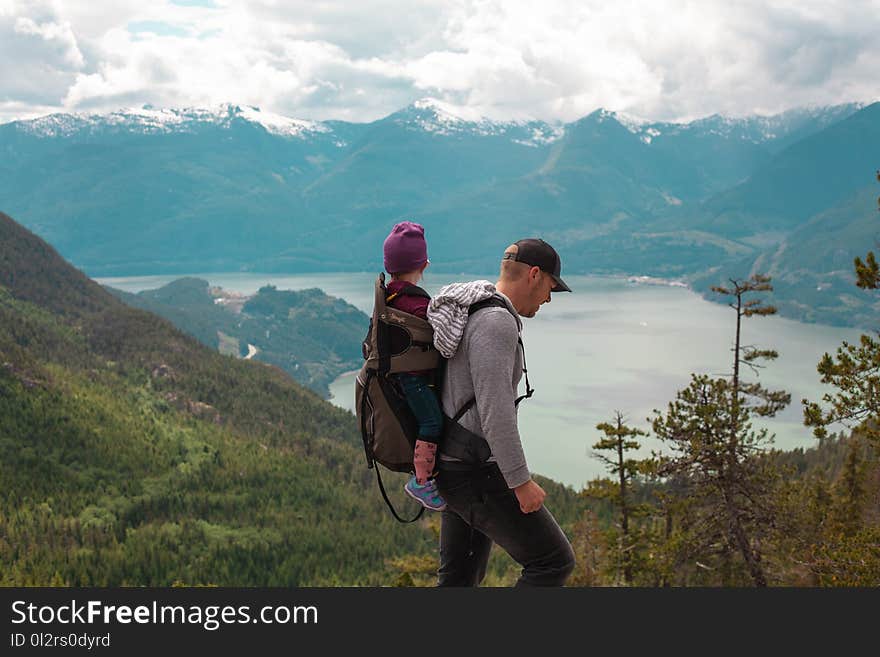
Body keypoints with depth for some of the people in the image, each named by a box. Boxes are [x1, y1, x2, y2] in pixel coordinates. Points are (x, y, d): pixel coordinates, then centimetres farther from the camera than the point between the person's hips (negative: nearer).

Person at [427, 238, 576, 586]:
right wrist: (520, 481, -21)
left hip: (454, 466, 10)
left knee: (458, 579, 16)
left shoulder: (468, 315, 14)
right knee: (553, 561, 0)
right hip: (480, 475, -10)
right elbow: (494, 409, -25)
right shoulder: (496, 322, -19)